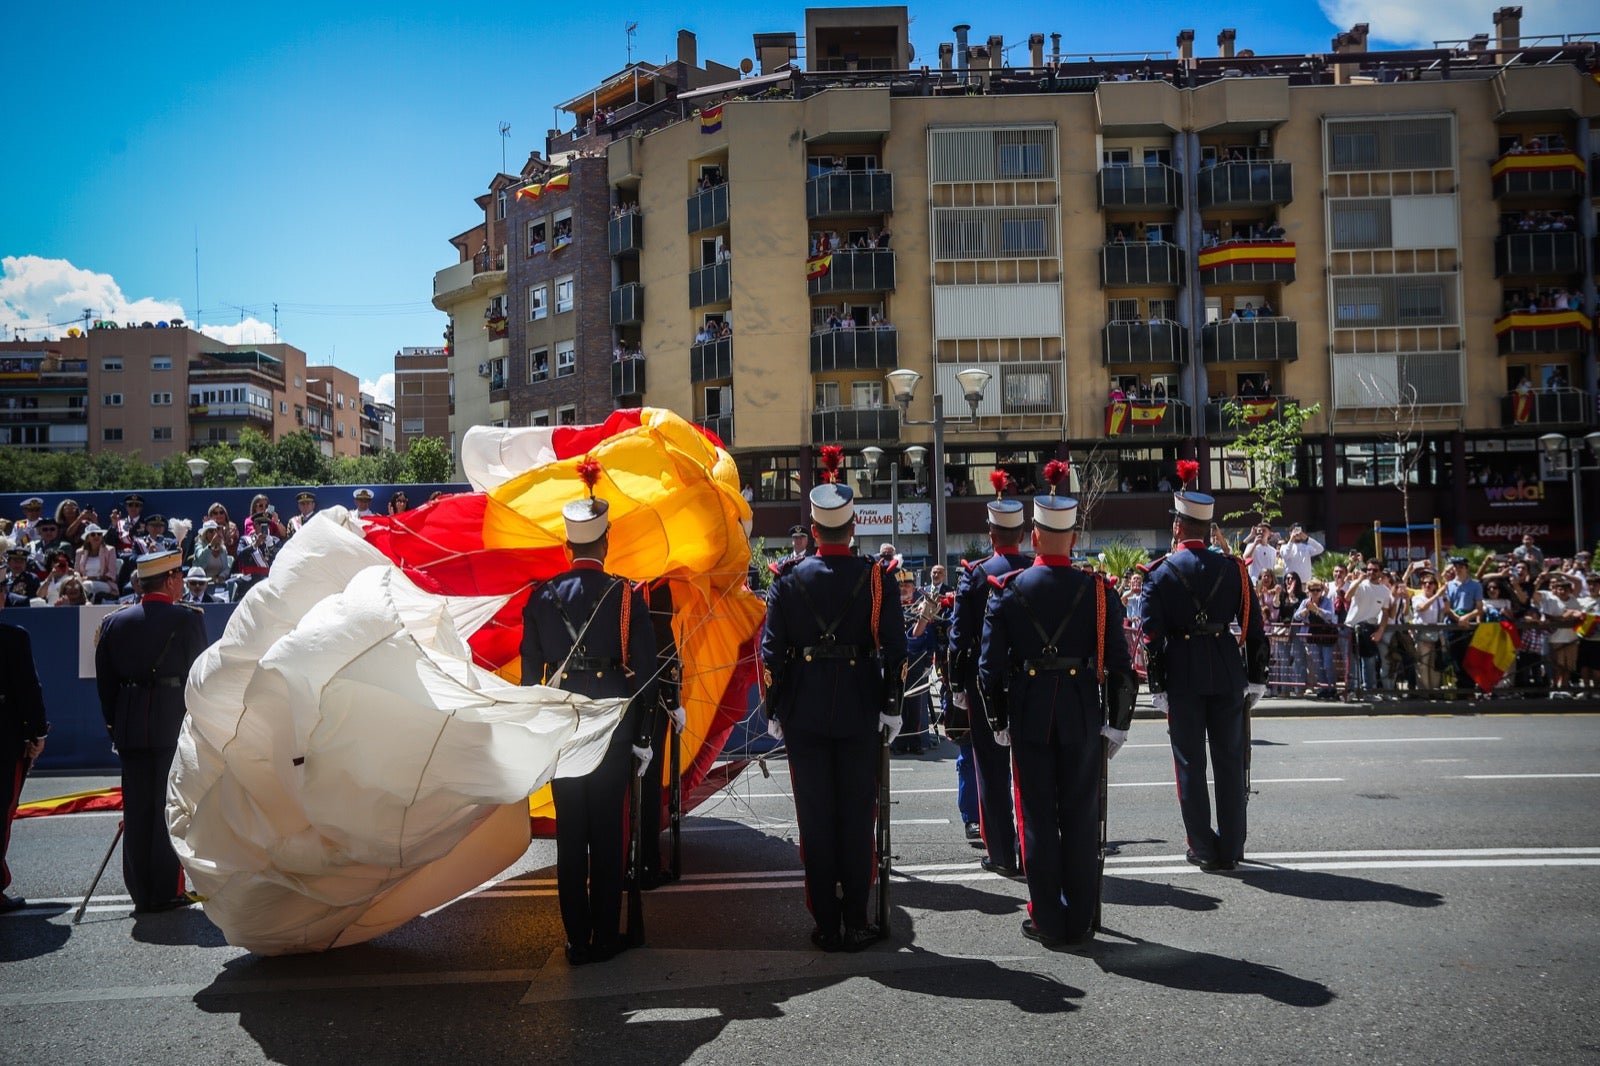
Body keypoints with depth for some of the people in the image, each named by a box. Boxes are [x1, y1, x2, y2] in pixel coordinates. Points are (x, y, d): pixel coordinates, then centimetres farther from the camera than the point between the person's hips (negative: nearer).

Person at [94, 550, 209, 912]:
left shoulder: (114, 622, 7)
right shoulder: (188, 618, -7)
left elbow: (105, 681, 9)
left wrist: (114, 725, 16)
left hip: (130, 729, 4)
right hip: (175, 724, -4)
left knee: (136, 811, 9)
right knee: (170, 808, 3)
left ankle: (141, 893, 14)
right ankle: (167, 892, 5)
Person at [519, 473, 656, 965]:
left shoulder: (542, 597, 1)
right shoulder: (626, 595, -7)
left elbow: (530, 671, 4)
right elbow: (645, 670, -7)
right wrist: (641, 736, -1)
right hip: (612, 725, -2)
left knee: (570, 833, 9)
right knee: (607, 833, 6)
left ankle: (577, 940, 14)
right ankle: (606, 937, 12)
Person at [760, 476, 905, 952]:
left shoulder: (789, 579, -1)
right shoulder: (876, 576, -4)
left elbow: (771, 651, -1)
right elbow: (893, 648, -6)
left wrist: (773, 711, 7)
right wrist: (891, 707, 1)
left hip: (803, 715, 1)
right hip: (859, 713, -1)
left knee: (815, 819, 7)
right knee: (857, 817, 8)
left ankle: (826, 926, 13)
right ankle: (856, 923, 14)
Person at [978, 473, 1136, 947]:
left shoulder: (1007, 590, -4)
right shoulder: (1098, 590, -5)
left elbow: (990, 665, -3)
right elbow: (1120, 665, -5)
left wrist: (998, 722, 7)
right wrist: (1117, 724, 3)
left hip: (1028, 717, 0)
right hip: (1083, 716, 0)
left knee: (1038, 818, 8)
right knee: (1081, 817, 9)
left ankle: (1047, 921, 14)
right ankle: (1080, 922, 17)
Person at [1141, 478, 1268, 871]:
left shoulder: (1160, 574, -4)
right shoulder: (1233, 569, 1)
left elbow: (1152, 637, -7)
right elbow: (1254, 629, 2)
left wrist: (1158, 687, -2)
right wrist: (1255, 679, 9)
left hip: (1182, 677, -2)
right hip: (1228, 675, 2)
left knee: (1191, 764, 6)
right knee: (1229, 761, 10)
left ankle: (1203, 850, 11)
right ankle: (1231, 849, 17)